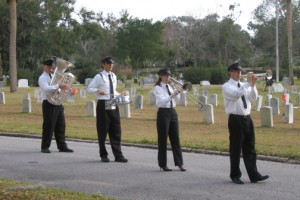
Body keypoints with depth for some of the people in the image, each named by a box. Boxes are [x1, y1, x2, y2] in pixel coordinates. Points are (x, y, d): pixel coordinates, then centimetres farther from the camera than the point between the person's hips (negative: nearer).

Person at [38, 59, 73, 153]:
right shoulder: (42, 78, -4)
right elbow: (46, 89, -22)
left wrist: (64, 87, 0)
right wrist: (58, 86, -32)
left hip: (58, 103, 7)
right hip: (49, 104, -7)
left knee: (61, 126, 8)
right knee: (48, 126, -4)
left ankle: (62, 146, 14)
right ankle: (45, 147, 5)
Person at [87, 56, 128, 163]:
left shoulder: (114, 76, 13)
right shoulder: (99, 77, -6)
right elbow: (89, 88, -6)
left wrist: (120, 95, 6)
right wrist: (97, 90, -23)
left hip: (113, 106, 6)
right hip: (103, 105, -5)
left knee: (116, 131, 4)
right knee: (103, 131, 2)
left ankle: (118, 155, 7)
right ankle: (103, 155, 15)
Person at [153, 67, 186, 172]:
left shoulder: (170, 87, 13)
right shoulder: (157, 88, -6)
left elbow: (177, 98, 7)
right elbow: (162, 101, -20)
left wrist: (177, 91, -7)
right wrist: (172, 95, -32)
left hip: (172, 112, 6)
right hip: (163, 113, -6)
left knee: (175, 138, 4)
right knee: (163, 139, 0)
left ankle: (179, 163, 6)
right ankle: (163, 164, 8)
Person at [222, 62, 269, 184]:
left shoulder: (244, 86, 15)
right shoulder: (226, 86, -4)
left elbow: (253, 97, 1)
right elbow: (236, 94, -24)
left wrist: (253, 84, -13)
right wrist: (248, 83, -22)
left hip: (247, 119, 6)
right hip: (235, 120, -6)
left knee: (250, 149, 6)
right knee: (236, 149, 0)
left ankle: (254, 175, 8)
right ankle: (235, 176, 11)